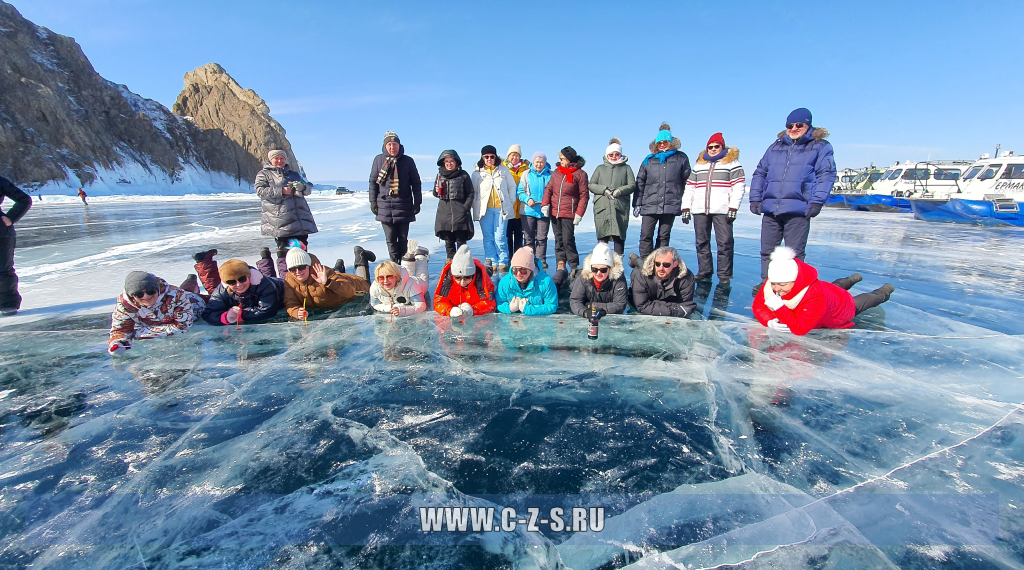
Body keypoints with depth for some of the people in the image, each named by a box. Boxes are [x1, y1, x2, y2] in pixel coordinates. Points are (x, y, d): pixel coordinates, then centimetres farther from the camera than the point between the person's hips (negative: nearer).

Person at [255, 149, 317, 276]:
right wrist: (281, 191, -16)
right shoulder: (263, 174, 11)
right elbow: (260, 190, -4)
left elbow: (308, 189, 20)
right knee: (284, 248, -7)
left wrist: (302, 186, -4)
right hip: (279, 219, -4)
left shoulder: (293, 174, 25)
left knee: (302, 247, 2)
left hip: (300, 217, 4)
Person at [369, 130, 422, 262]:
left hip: (404, 206, -1)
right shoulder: (379, 160, 5)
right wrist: (373, 201, 6)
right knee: (390, 239, 2)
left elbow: (416, 183, 7)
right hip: (385, 206, 1)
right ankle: (395, 263, 8)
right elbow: (373, 181, 11)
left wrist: (417, 202, 3)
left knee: (403, 238, 5)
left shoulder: (408, 161, 3)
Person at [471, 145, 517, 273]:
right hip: (485, 209, 1)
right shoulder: (477, 173, 8)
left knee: (500, 237, -6)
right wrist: (475, 206, 0)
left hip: (501, 208, -1)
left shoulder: (503, 170, 9)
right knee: (488, 237, 0)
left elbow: (512, 186, 15)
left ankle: (503, 263, 4)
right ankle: (492, 263, 7)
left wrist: (511, 202, 7)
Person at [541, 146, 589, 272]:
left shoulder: (580, 174, -3)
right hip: (554, 212, 5)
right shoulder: (557, 171, 11)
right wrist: (545, 204, -3)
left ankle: (574, 266, 5)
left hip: (569, 214, -5)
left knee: (568, 240, -7)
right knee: (558, 239, 10)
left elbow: (584, 195, -4)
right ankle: (561, 263, 19)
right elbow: (548, 188, 12)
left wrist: (579, 213, -11)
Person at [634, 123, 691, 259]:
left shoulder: (681, 158, 8)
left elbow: (687, 181, 7)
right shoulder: (649, 160, 11)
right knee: (646, 236, -6)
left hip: (671, 205, 0)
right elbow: (640, 183, 11)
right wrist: (637, 204, 5)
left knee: (664, 237, 5)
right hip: (649, 205, 1)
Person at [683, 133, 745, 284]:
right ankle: (704, 271, 16)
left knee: (725, 243, -6)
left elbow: (738, 186, 0)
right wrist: (686, 208, 8)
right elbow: (690, 187, 17)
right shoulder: (699, 164, 20)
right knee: (702, 243, 7)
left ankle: (724, 274, 0)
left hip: (722, 211, -4)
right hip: (699, 211, 4)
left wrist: (733, 208, -10)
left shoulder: (732, 163, 8)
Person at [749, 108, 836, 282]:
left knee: (794, 253, 0)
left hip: (798, 209, -4)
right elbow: (760, 173, 20)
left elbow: (826, 174, -2)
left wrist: (816, 202, -14)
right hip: (770, 209, 4)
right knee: (767, 251, 8)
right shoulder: (775, 147, 20)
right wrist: (755, 198, 8)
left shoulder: (820, 147, 8)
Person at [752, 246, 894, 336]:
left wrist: (779, 308, -65)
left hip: (844, 304, -4)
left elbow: (800, 329, -53)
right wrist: (770, 321, -47)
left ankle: (884, 291, 59)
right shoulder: (771, 284, -39)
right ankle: (852, 279, 67)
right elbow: (758, 305, -29)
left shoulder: (816, 296, -53)